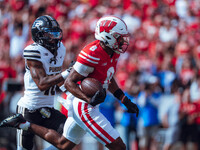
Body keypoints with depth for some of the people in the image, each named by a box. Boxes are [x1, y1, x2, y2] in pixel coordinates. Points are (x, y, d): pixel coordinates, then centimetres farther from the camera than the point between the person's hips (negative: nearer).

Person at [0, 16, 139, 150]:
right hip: (84, 107, -10)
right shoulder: (92, 54, -24)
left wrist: (126, 101, 17)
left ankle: (23, 123, 31)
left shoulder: (113, 53, 4)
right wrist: (89, 100, -34)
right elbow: (69, 82, -21)